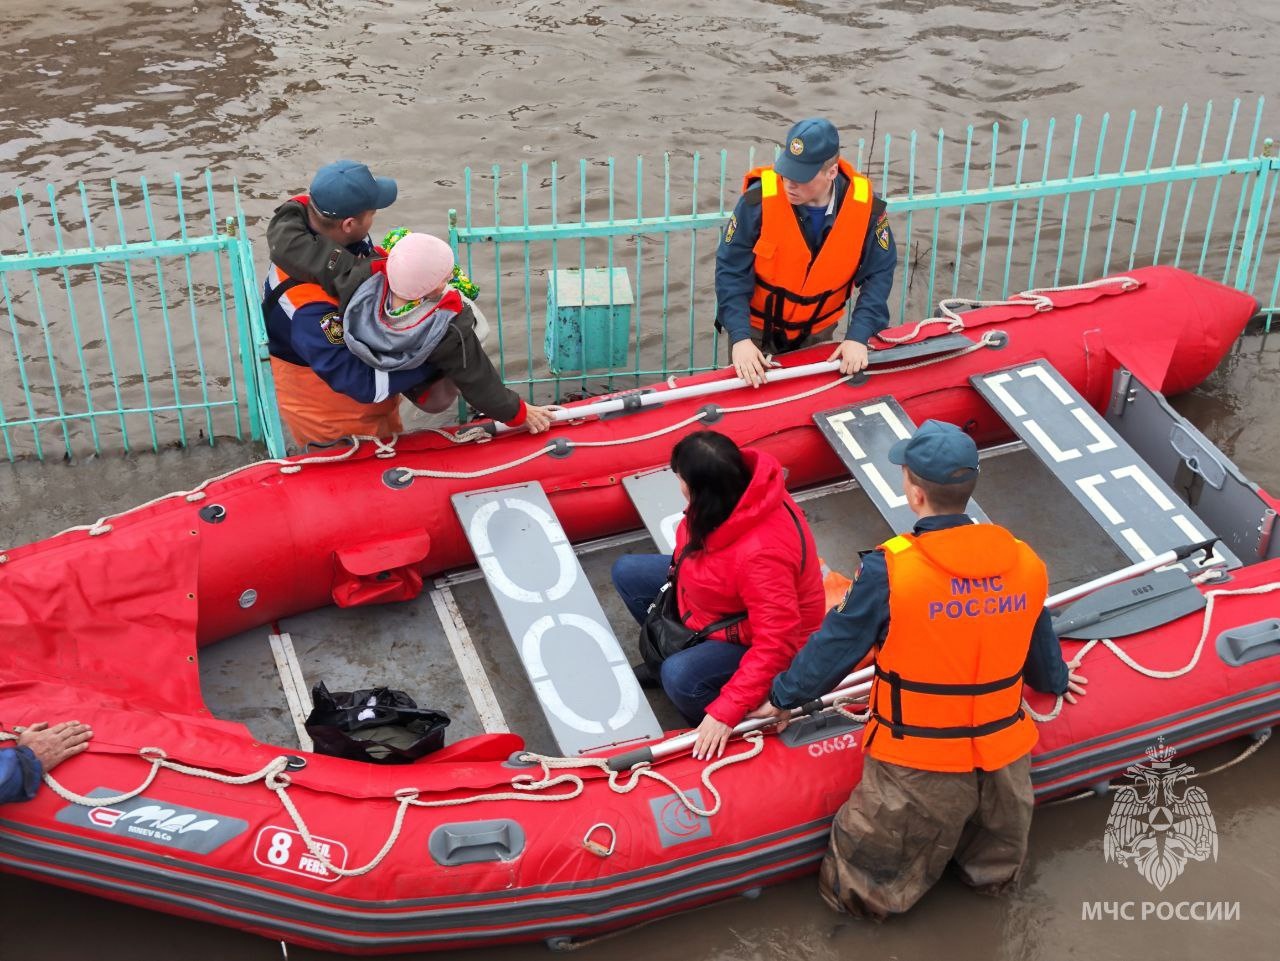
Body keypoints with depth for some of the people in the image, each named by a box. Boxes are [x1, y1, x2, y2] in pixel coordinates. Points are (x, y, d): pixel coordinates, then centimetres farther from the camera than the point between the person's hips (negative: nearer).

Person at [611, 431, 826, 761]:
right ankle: (671, 650, 26)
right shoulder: (738, 482, -20)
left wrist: (725, 712, -36)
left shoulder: (760, 553, -43)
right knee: (627, 572, 7)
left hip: (754, 641, -8)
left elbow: (776, 643, -38)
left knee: (680, 678, -32)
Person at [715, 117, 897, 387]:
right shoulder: (759, 200, -28)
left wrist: (858, 335, -24)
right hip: (757, 328, -2)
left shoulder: (864, 205, -22)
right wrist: (740, 337, -33)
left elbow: (879, 273, -13)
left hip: (817, 331, 2)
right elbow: (731, 271, -23)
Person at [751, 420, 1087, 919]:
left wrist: (782, 697, 11)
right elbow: (1040, 646, 12)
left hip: (917, 771, -4)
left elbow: (834, 647, -8)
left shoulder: (888, 570, -21)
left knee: (862, 889, 13)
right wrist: (1055, 681, 36)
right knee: (995, 871, 30)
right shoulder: (1024, 562, -6)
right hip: (1004, 762, 5)